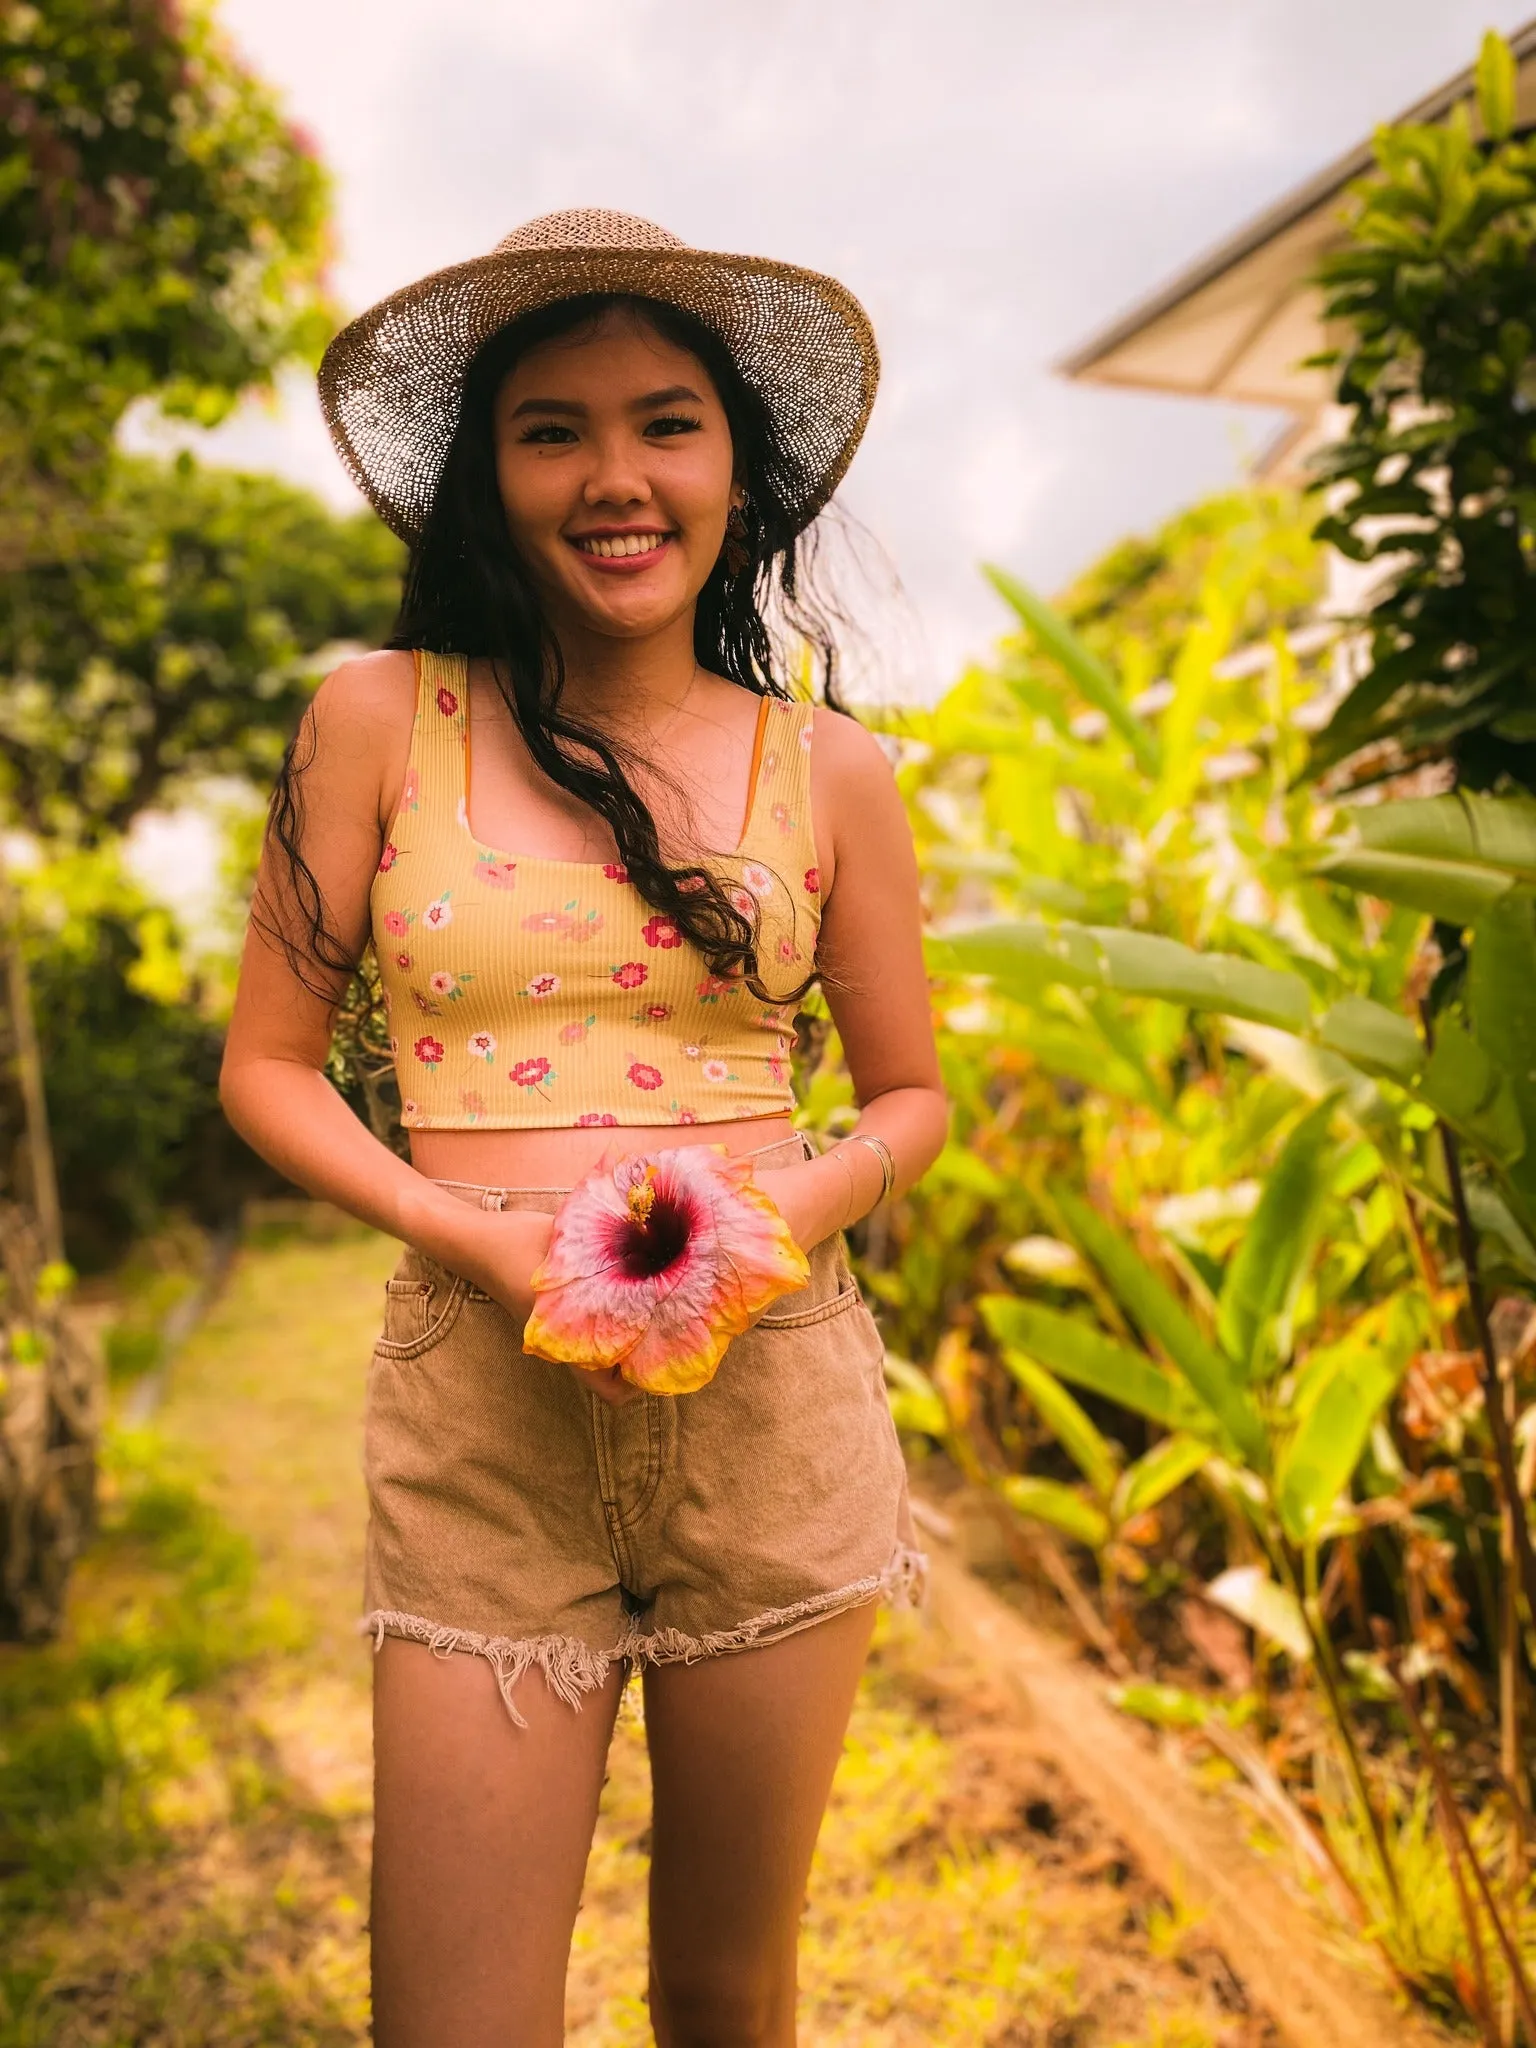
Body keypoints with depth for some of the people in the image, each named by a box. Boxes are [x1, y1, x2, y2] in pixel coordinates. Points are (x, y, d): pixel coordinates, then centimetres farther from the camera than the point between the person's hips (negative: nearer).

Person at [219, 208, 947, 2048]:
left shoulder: (829, 773, 4)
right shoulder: (380, 718, 0)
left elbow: (910, 1095, 11)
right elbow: (266, 1063, 4)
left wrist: (787, 1209, -10)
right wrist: (470, 1235, -12)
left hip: (777, 1398, 2)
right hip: (481, 1399, -1)